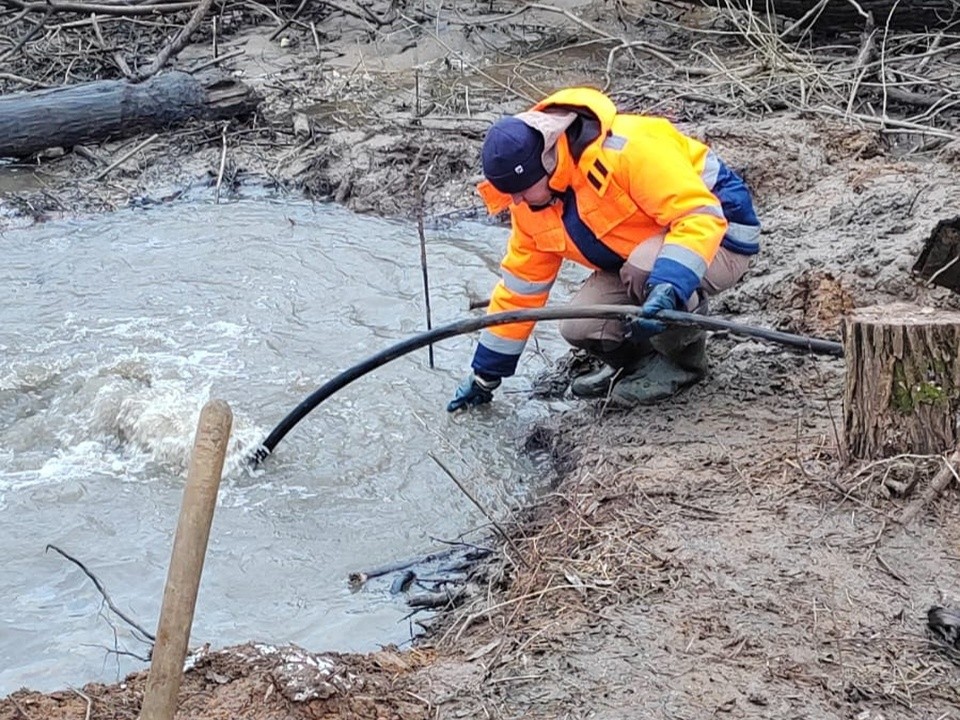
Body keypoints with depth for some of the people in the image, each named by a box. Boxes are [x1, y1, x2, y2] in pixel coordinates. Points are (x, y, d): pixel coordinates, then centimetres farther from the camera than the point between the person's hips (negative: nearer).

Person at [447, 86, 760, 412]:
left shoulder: (626, 149, -33)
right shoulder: (531, 201, -7)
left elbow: (701, 216, -36)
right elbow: (521, 283, 3)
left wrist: (669, 287, -50)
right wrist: (486, 374, 7)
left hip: (717, 233, -7)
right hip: (636, 255, 7)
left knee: (645, 268, -37)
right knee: (580, 328, -16)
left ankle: (685, 358, -9)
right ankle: (639, 356, 16)